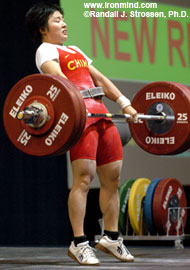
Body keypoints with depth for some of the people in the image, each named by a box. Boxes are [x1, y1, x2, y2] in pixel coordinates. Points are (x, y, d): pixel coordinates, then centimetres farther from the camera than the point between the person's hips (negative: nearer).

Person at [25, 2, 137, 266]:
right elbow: (57, 77, -14)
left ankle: (111, 237, 18)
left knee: (112, 176, 7)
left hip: (101, 115, 8)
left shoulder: (75, 51, 30)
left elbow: (100, 79, 26)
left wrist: (125, 104, 16)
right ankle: (79, 243, -15)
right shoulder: (46, 50, 4)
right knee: (84, 177, -16)